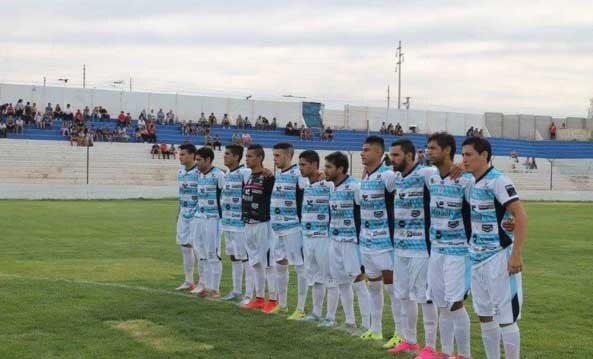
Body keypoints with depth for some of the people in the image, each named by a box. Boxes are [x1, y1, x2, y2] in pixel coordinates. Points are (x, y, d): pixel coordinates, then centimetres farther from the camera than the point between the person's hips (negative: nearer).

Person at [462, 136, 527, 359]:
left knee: (505, 317, -4)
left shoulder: (497, 181, -15)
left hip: (498, 257, -8)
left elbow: (521, 216, -19)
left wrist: (516, 255, -22)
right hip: (477, 257, 8)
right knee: (484, 315, 14)